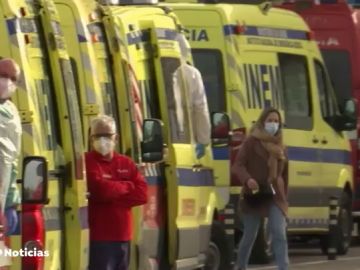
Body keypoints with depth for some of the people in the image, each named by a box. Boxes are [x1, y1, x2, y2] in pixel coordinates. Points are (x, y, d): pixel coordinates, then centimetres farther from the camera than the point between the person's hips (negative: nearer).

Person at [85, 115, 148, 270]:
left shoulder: (126, 164, 14)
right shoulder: (87, 162, -7)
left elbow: (142, 194, 3)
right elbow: (100, 189, -22)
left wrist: (113, 192, -11)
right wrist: (127, 186, -3)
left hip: (123, 237, 8)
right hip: (99, 238, -8)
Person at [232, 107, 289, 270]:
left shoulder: (279, 146, 13)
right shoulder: (252, 142, -3)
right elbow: (238, 165, -12)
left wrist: (284, 195, 16)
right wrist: (247, 179, -31)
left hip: (275, 196, 4)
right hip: (254, 195, -4)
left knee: (279, 234, -11)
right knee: (249, 236, 6)